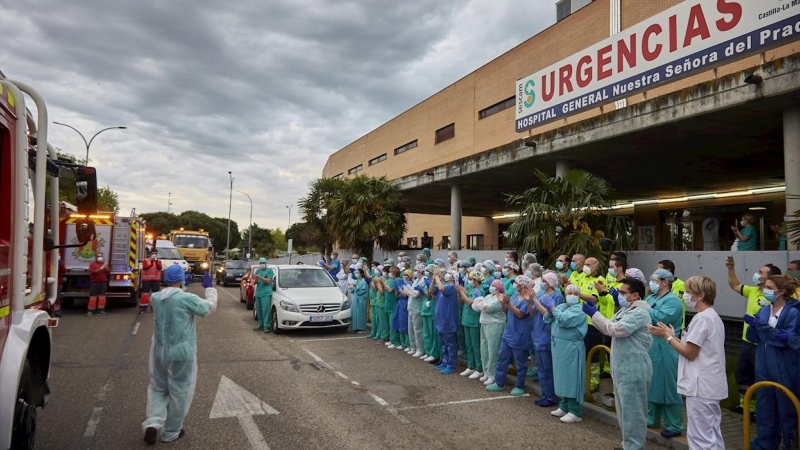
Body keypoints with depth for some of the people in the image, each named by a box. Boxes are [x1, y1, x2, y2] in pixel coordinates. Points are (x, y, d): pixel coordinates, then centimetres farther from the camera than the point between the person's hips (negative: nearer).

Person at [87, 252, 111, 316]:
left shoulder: (104, 263, 15)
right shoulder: (92, 264, 1)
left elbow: (109, 271, 10)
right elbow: (92, 272, -13)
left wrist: (106, 268, -9)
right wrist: (100, 269, -21)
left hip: (103, 282, 4)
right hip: (95, 283, -4)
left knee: (102, 297, 3)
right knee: (93, 297, -5)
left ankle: (100, 310, 9)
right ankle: (91, 311, -1)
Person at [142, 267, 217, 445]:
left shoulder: (155, 298, -1)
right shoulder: (187, 298, -17)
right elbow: (210, 307, -2)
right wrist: (209, 288, 10)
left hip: (159, 351, 5)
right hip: (182, 353, -5)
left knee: (158, 388, 22)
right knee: (179, 393, 10)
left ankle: (153, 422, 1)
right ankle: (171, 432, 21)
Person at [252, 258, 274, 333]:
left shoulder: (269, 270, 1)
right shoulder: (257, 271, 18)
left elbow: (268, 281, -10)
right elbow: (255, 282, 13)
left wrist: (260, 277, -21)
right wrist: (255, 279, -10)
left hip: (266, 293, -6)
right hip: (258, 293, 6)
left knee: (266, 309, -11)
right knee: (259, 310, 8)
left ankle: (266, 326, -11)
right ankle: (261, 325, 17)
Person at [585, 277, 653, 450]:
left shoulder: (639, 312, -18)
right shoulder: (625, 310, 13)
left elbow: (615, 329, -25)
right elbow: (608, 329, 16)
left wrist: (594, 314, -17)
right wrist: (594, 314, 2)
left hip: (634, 369, -10)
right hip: (622, 368, 10)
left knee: (632, 410, -1)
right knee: (624, 408, 18)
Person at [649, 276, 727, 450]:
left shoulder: (701, 318, -18)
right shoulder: (713, 316, 13)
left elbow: (690, 353, -18)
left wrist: (667, 336, -9)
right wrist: (673, 336, 12)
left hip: (700, 386, -10)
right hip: (710, 385, 10)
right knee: (712, 435, 16)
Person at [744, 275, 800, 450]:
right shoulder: (764, 310, 6)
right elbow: (753, 338, 5)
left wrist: (762, 326, -25)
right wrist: (754, 326, -15)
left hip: (784, 369, -6)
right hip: (764, 367, 6)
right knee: (764, 405, 13)